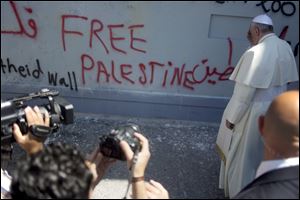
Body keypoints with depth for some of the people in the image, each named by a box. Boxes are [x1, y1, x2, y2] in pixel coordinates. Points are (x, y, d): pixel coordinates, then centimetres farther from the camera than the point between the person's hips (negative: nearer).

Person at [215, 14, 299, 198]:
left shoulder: (256, 53, -26)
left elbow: (245, 91, -24)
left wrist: (232, 117, -14)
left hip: (254, 113, -8)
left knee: (242, 154, 11)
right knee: (264, 152, 27)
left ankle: (240, 191, 29)